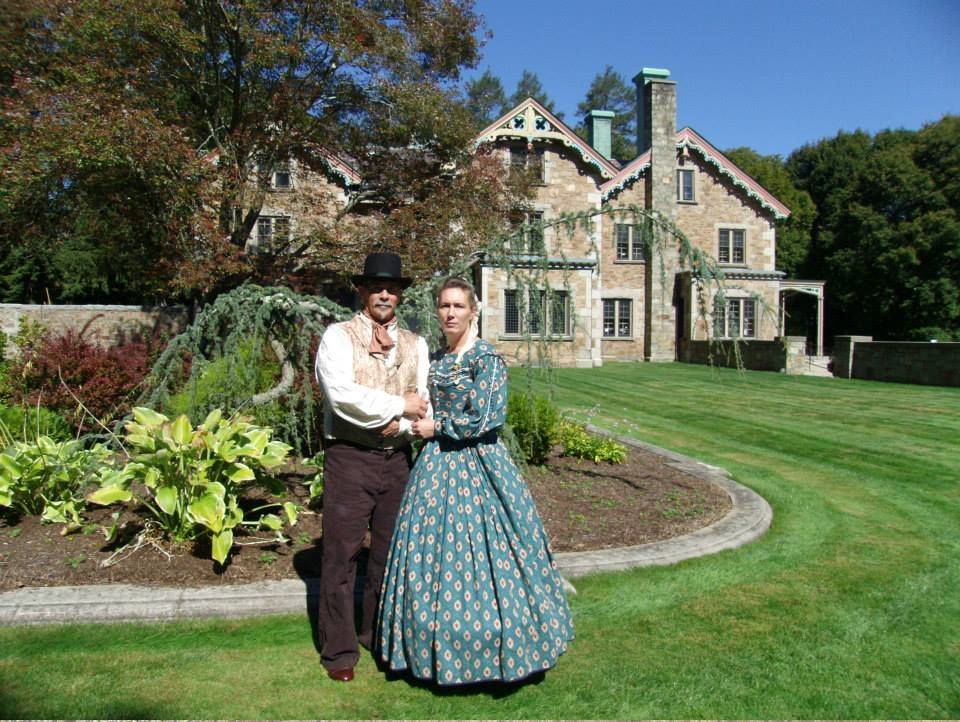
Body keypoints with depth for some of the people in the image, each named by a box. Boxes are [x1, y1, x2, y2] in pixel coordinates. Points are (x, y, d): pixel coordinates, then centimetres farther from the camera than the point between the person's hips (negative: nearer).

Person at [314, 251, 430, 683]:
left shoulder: (415, 345, 11)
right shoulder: (339, 336, -2)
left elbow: (423, 405, 4)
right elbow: (341, 394, -17)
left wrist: (400, 424, -16)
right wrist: (399, 405, -11)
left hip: (397, 459, 5)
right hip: (349, 458, -4)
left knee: (390, 551, 14)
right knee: (341, 553, 1)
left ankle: (379, 636, 32)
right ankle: (338, 650, 16)